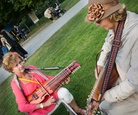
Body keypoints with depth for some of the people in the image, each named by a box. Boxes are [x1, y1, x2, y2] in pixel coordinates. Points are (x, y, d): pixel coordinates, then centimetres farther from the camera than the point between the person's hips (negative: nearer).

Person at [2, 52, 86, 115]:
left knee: (64, 91, -24)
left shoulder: (31, 68, -4)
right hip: (37, 108, -3)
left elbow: (47, 78, 8)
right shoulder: (15, 84, -15)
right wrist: (44, 104, -21)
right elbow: (22, 107, -16)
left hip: (49, 94, 3)